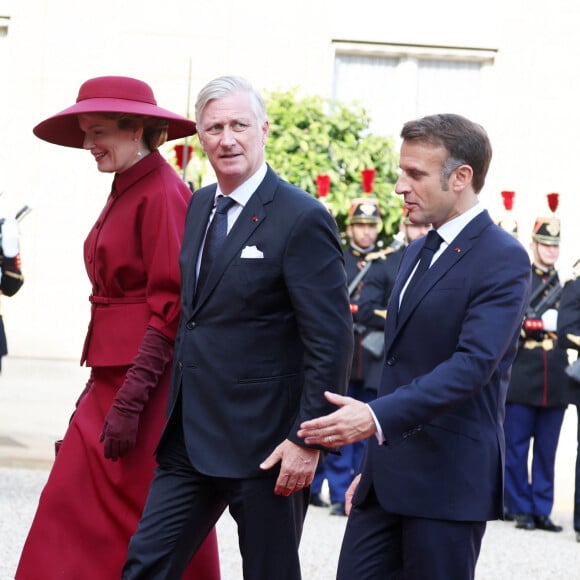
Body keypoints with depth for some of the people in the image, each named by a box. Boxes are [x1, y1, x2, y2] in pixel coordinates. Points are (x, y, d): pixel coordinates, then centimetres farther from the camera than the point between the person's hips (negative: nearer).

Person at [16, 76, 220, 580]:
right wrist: (100, 386, 18)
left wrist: (130, 402, -21)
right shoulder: (125, 193, 14)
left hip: (148, 380, -9)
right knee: (73, 510, 6)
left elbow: (170, 306, -18)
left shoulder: (163, 194, -14)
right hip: (114, 377, 9)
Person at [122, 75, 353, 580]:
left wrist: (307, 438, -19)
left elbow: (331, 340, -16)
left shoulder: (302, 219, -13)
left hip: (264, 443, -7)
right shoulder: (198, 207, 11)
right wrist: (176, 416, 16)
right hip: (190, 437, 7)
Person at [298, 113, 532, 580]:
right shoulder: (418, 252, 17)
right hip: (389, 478, 8)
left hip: (448, 480, -8)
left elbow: (474, 363, -23)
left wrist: (378, 417, -33)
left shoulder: (503, 259, -11)